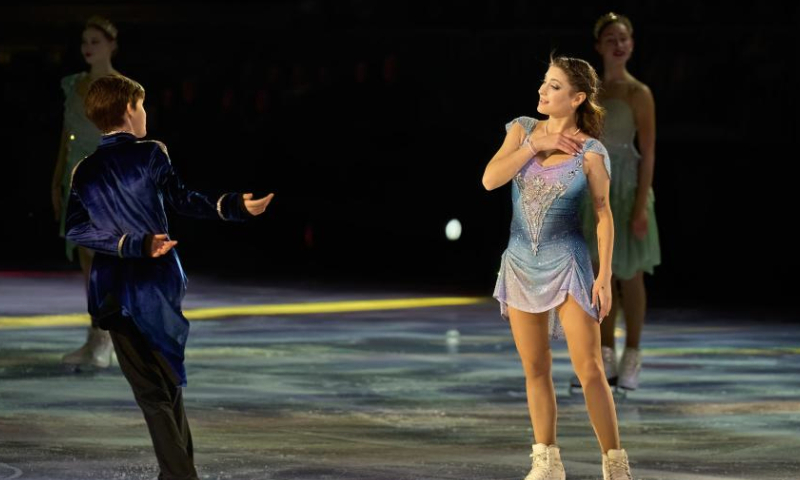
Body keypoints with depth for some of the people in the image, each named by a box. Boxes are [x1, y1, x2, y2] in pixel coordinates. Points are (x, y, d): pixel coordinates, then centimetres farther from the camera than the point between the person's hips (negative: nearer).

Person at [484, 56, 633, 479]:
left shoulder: (590, 153, -9)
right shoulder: (523, 129, 2)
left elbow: (604, 215, -5)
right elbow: (490, 179, -9)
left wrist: (605, 276, -9)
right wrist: (536, 146, -15)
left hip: (567, 263, -4)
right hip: (520, 263, 4)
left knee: (589, 369, -7)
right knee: (535, 369, 10)